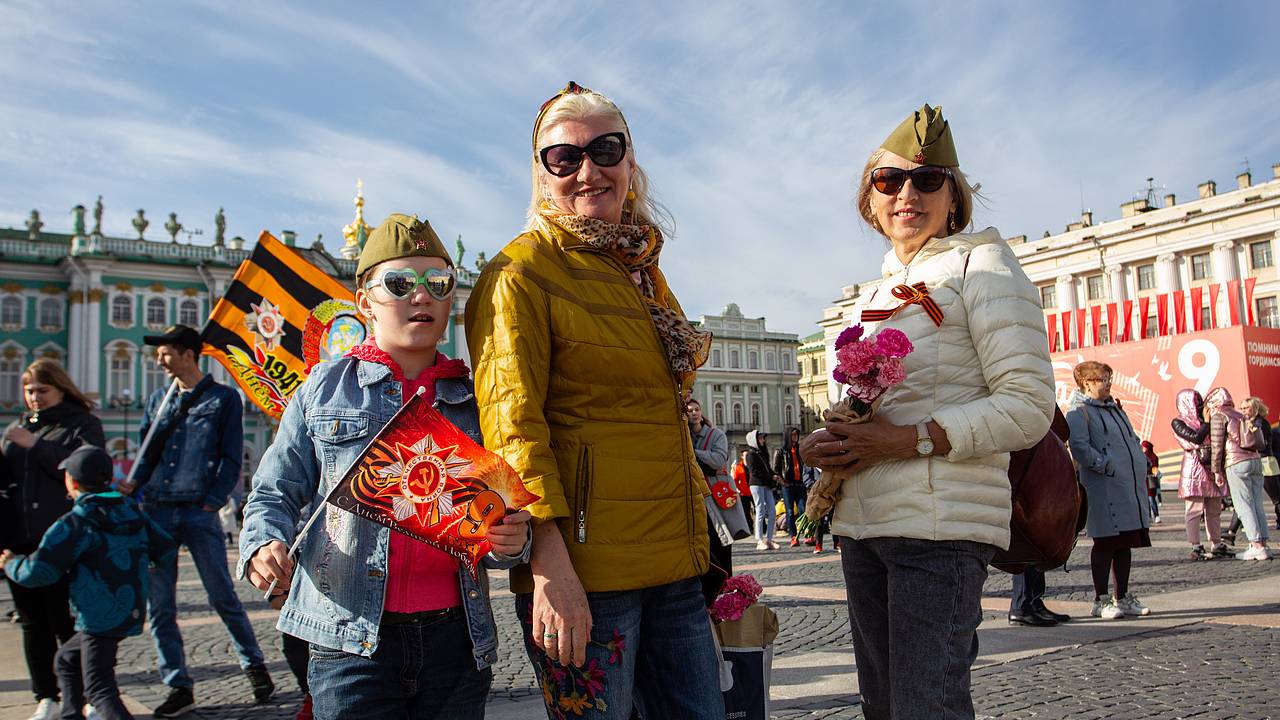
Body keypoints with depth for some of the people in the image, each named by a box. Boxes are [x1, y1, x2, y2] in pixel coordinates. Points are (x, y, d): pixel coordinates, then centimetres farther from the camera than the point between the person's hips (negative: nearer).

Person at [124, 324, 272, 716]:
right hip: (156, 513, 5)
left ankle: (254, 665, 18)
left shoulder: (223, 398, 3)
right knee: (159, 606, 4)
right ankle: (179, 687, 14)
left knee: (223, 597, 0)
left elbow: (231, 459, -1)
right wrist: (133, 486, 2)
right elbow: (146, 455, 19)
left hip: (199, 512, -5)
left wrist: (212, 502, -10)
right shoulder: (157, 400, 17)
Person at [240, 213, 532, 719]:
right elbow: (275, 493, 8)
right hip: (352, 639, -2)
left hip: (457, 637, 2)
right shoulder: (325, 388, 4)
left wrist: (512, 541, -10)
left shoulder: (476, 400, 7)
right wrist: (264, 544, -12)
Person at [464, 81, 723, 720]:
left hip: (674, 561, 7)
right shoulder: (522, 272, -6)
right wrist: (549, 564, -20)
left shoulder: (641, 270, 16)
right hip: (584, 563, -7)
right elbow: (511, 421, -14)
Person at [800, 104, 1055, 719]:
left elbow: (1029, 407, -12)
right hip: (862, 523, 8)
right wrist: (826, 444, 5)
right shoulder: (879, 294, 20)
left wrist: (908, 441, -20)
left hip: (940, 524, -8)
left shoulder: (981, 265, -3)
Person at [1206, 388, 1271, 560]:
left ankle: (1256, 546, -9)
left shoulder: (1218, 416, -1)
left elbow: (1217, 445, -7)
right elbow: (1261, 444, 22)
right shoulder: (1241, 416, 21)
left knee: (1244, 506, -6)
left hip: (1236, 464, -7)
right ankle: (1262, 543, 5)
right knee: (1257, 504, 6)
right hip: (1255, 460, 7)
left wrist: (1216, 470, -3)